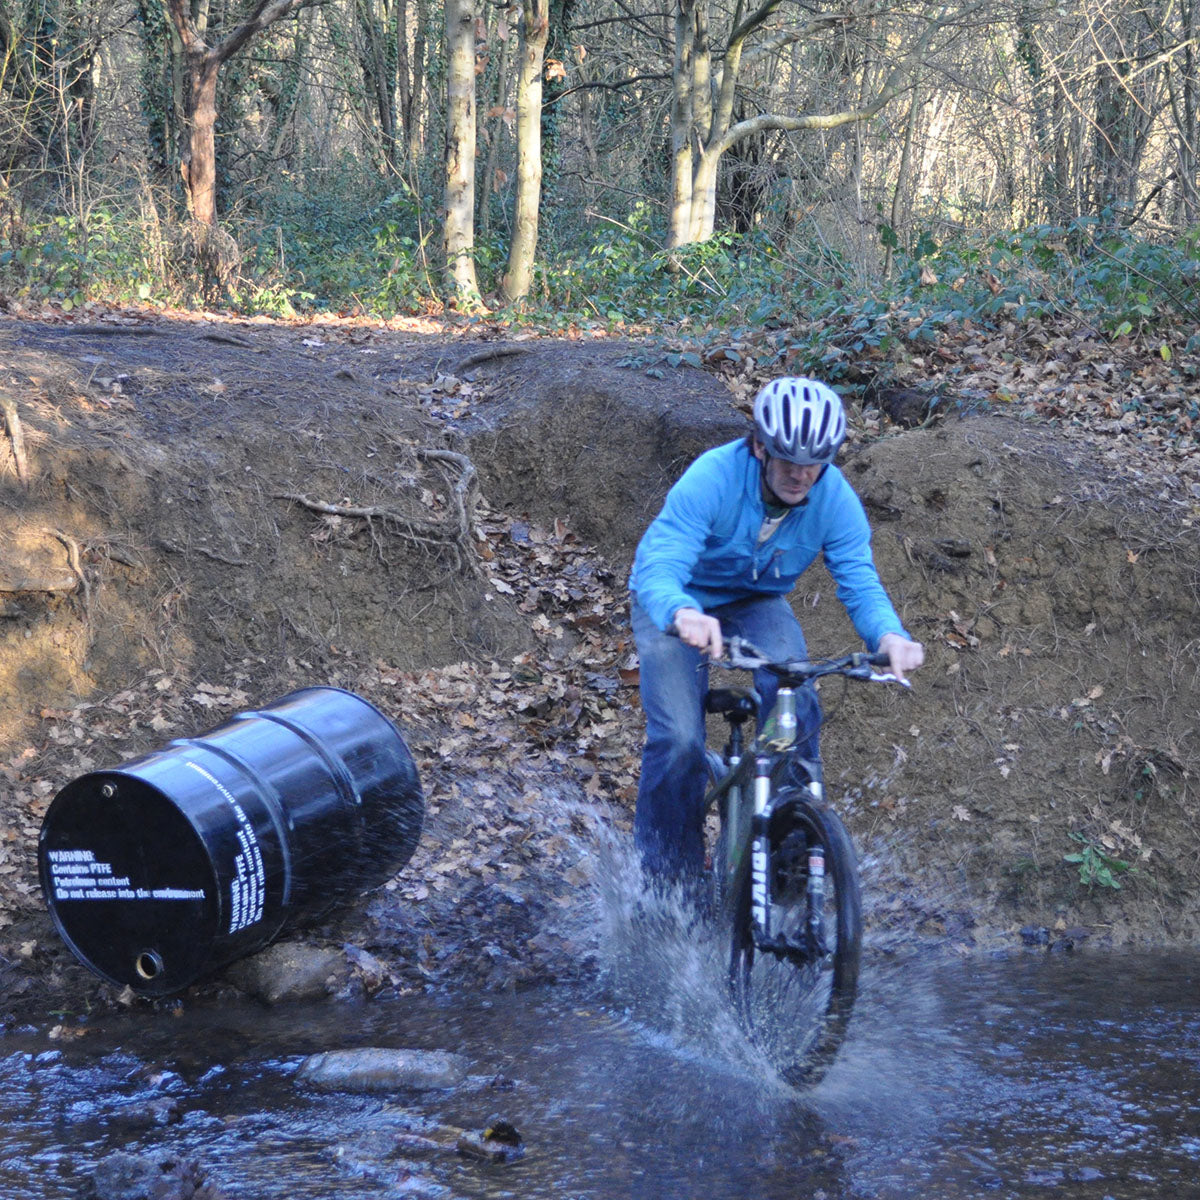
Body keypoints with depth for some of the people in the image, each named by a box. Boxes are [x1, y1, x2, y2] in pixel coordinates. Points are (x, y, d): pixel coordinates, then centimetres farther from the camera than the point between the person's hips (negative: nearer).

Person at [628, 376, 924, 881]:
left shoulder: (835, 499, -23)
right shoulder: (712, 479, -34)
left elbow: (859, 581, -26)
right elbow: (657, 570, -43)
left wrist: (889, 634, -50)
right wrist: (683, 614, -66)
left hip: (757, 601, 3)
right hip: (677, 605, -3)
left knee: (795, 710, -24)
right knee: (679, 740, -19)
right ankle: (665, 876, 1)